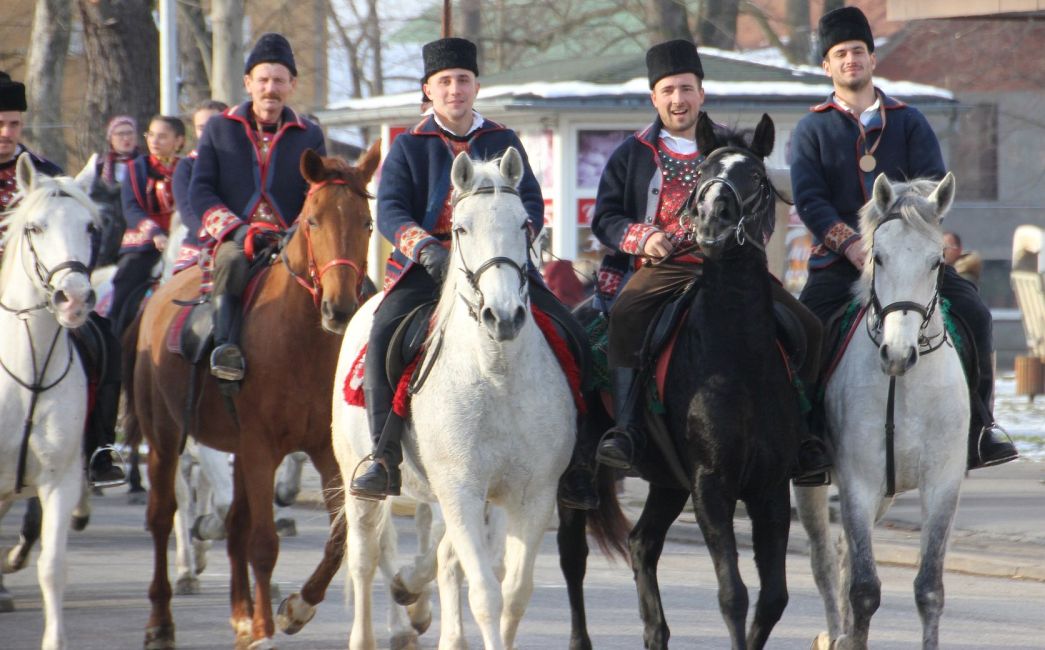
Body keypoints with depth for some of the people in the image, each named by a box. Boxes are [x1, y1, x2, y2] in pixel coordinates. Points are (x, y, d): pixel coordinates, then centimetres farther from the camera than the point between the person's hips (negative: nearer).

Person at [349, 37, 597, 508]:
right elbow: (390, 212, -2)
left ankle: (570, 464, -8)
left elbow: (531, 204, 7)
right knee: (384, 336, -30)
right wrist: (427, 249, -22)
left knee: (573, 339, -15)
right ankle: (385, 460, -27)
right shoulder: (409, 147, 10)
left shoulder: (504, 143, 15)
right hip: (427, 267, -2)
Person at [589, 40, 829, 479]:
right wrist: (643, 237, -9)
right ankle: (626, 431, -35)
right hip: (661, 267, -2)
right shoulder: (633, 155, 16)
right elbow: (605, 217, 11)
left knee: (806, 328, -16)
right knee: (625, 317, -35)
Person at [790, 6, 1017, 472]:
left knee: (972, 312, -17)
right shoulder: (812, 130, 8)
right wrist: (850, 244, -17)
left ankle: (978, 431, -9)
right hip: (839, 258, -1)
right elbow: (809, 200, -2)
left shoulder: (909, 122, 12)